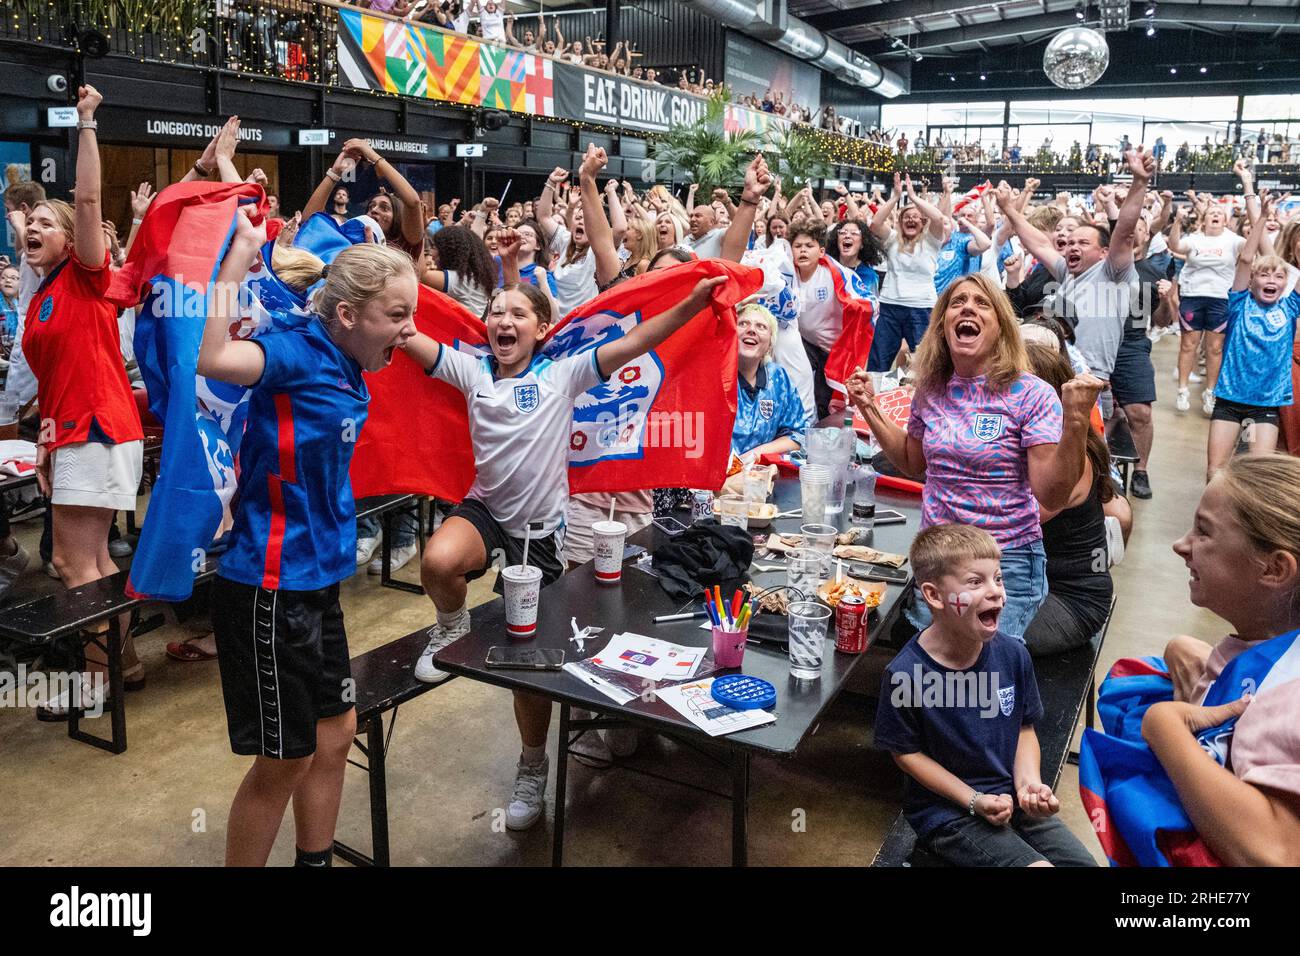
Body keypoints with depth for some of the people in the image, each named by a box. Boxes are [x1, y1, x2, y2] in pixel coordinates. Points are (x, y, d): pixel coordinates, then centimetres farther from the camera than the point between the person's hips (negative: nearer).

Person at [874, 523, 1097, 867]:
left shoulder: (1012, 654, -8)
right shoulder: (905, 674, -22)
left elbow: (1025, 728, 5)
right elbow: (906, 752, -11)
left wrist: (1029, 783, -11)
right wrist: (975, 801, -14)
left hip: (1012, 797, 5)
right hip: (947, 810, -5)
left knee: (1082, 860, 2)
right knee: (1036, 863, -19)